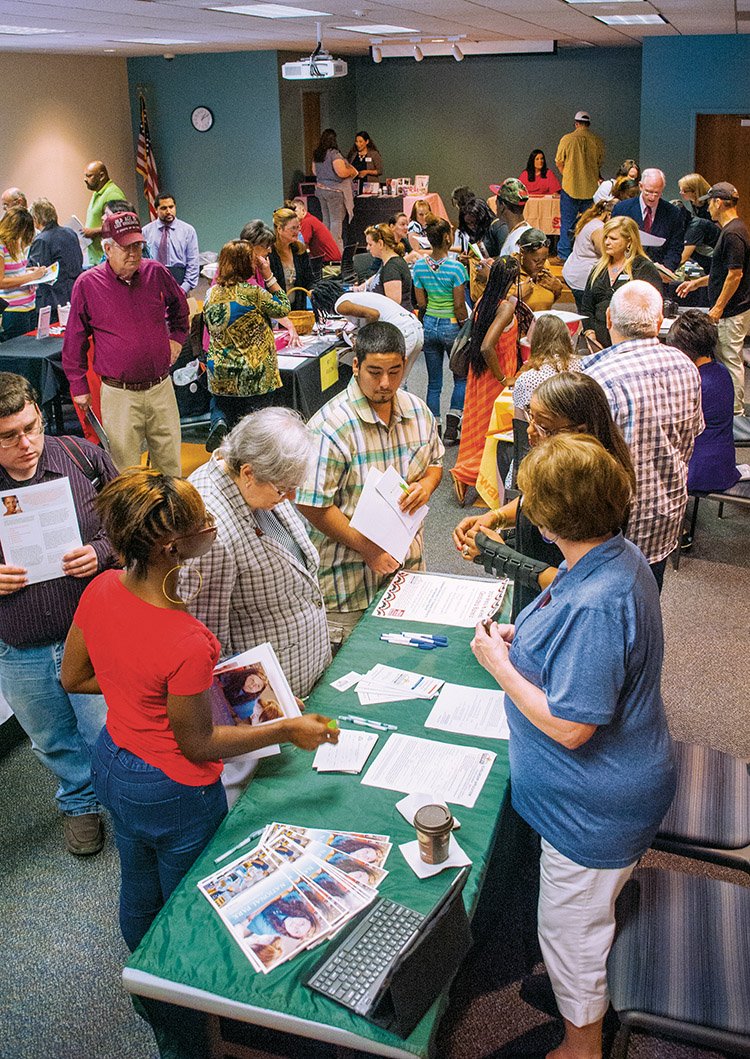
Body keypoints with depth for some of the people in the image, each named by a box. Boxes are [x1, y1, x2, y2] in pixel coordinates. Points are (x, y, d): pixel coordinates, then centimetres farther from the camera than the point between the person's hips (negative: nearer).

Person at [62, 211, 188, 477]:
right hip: (120, 395, -3)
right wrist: (79, 386, 6)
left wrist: (177, 337, 19)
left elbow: (179, 305, 25)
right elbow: (74, 341, 4)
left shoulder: (156, 272, 1)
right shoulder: (87, 284, -6)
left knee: (170, 463, 13)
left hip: (161, 388, 3)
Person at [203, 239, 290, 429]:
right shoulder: (253, 293, -15)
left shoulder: (212, 294, 3)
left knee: (231, 431, 12)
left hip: (221, 378, 6)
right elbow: (283, 308, -1)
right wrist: (269, 276, 2)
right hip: (253, 378, -6)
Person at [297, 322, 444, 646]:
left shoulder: (417, 410, 2)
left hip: (408, 563, 6)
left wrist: (426, 484, -5)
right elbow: (314, 505, -20)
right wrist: (367, 549, -20)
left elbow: (435, 461, 19)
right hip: (349, 575, -6)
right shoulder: (332, 425, -20)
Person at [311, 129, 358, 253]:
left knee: (326, 219, 14)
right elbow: (341, 173, -23)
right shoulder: (334, 154, -17)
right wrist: (351, 171, -5)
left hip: (321, 189, 8)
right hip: (334, 190, -8)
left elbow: (314, 172, 19)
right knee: (336, 220, -4)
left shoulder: (317, 154, 7)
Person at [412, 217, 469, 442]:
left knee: (433, 382, 12)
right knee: (461, 378, 14)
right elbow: (459, 306, -14)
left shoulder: (419, 266, -2)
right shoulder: (456, 268, -16)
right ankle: (452, 424, 4)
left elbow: (421, 303, 2)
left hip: (429, 325, 4)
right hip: (451, 326, -4)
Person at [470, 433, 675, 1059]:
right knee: (589, 910, 31)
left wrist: (501, 666, -20)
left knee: (570, 926, 15)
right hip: (614, 785, 9)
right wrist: (524, 641, 1)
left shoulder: (595, 605, -36)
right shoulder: (620, 556, -4)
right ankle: (587, 994, 56)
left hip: (595, 807, -9)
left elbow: (570, 726, -31)